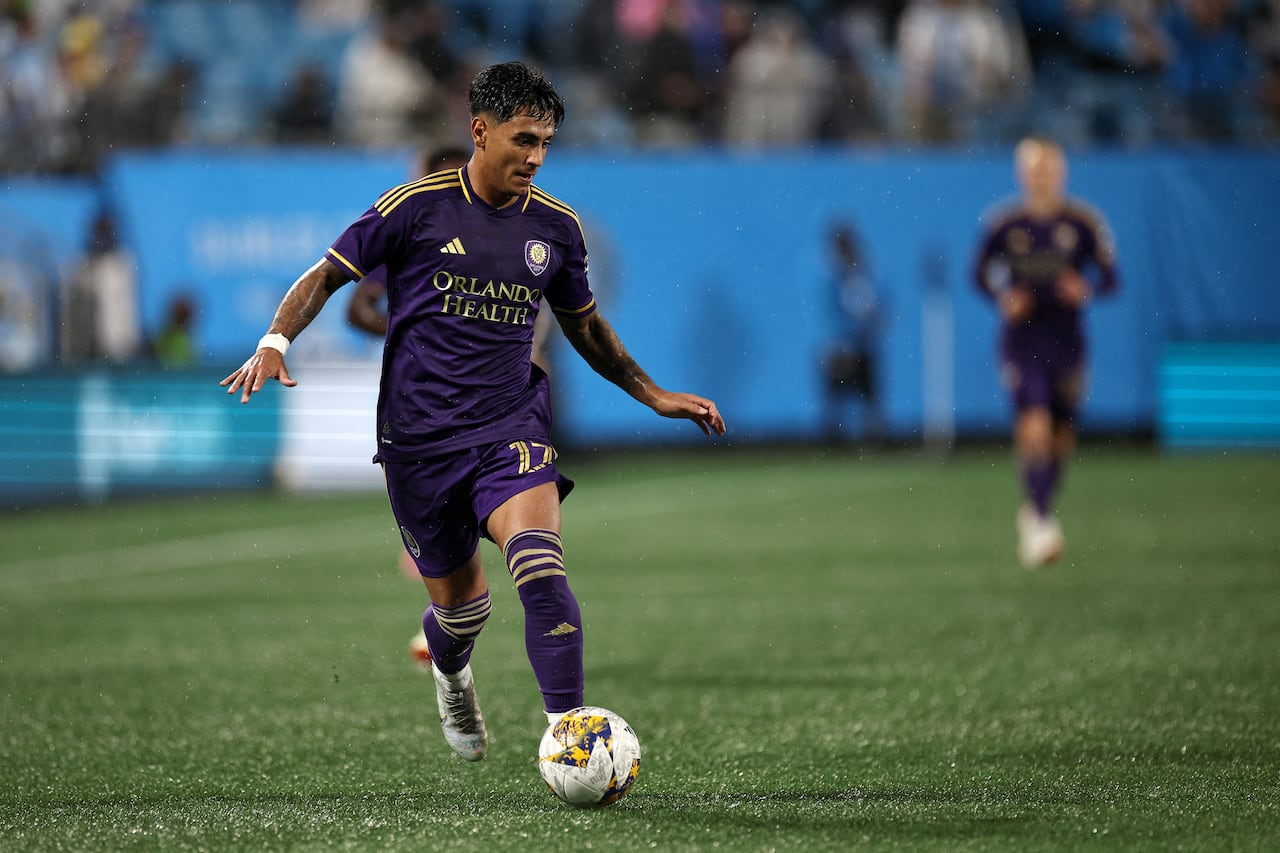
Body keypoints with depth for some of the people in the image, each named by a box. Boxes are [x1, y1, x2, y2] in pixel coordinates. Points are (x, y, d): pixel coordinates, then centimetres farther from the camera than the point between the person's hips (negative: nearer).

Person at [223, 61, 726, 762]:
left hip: (510, 427, 1)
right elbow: (326, 276, -1)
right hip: (419, 436, -1)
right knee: (460, 603, 10)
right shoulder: (417, 206, -6)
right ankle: (451, 677, 47)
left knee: (539, 563, -26)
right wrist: (275, 343, -17)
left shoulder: (555, 226, 5)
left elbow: (583, 325, 21)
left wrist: (654, 395, 20)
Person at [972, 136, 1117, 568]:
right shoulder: (1003, 225, -1)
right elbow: (981, 273, 11)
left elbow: (1109, 276, 4)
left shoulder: (1084, 223, -2)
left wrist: (1086, 289, -17)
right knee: (1034, 429, -19)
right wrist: (1003, 298, -7)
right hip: (1021, 341, -2)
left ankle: (1035, 511, 34)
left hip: (1066, 342, 2)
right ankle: (1041, 525, -18)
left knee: (1060, 437, 10)